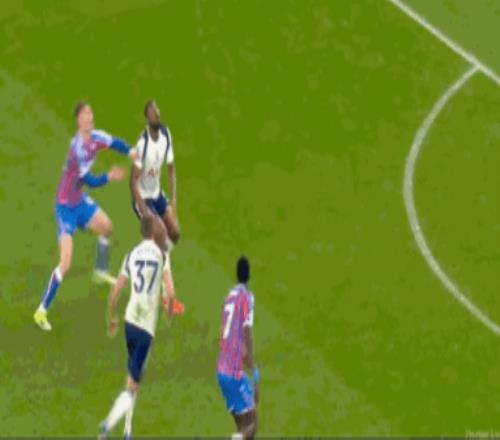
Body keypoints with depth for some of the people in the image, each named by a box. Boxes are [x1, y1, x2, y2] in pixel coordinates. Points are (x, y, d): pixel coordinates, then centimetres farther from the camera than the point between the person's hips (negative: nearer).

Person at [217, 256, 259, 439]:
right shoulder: (246, 297, -9)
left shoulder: (230, 297, 13)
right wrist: (255, 379, -16)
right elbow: (247, 338, -16)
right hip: (235, 371, -7)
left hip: (222, 371, 7)